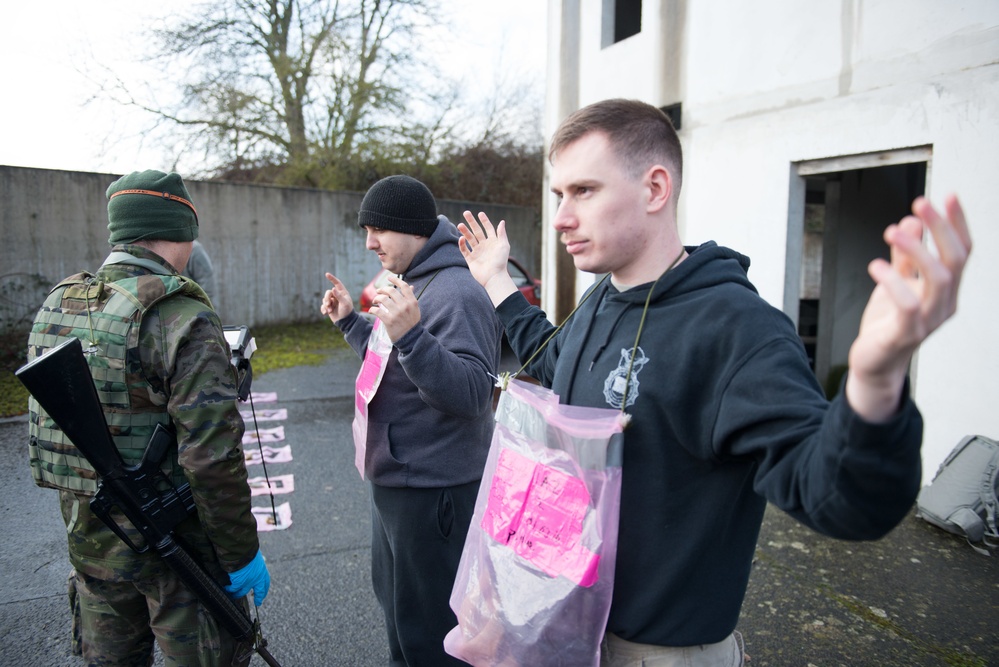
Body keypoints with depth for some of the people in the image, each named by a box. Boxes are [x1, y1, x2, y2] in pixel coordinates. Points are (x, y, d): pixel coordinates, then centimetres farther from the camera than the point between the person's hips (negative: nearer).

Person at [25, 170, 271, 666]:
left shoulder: (56, 305, 1)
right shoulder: (182, 319, -23)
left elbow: (48, 420, 10)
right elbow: (211, 455, -25)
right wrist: (242, 554, -14)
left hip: (89, 533, 7)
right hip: (174, 543, -7)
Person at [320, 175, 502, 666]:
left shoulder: (457, 294, -22)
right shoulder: (408, 284, 10)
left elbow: (470, 394, -30)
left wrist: (410, 335, -41)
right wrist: (350, 322, 12)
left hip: (432, 490, -10)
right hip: (393, 479, 10)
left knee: (428, 626, 6)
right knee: (393, 595, 28)